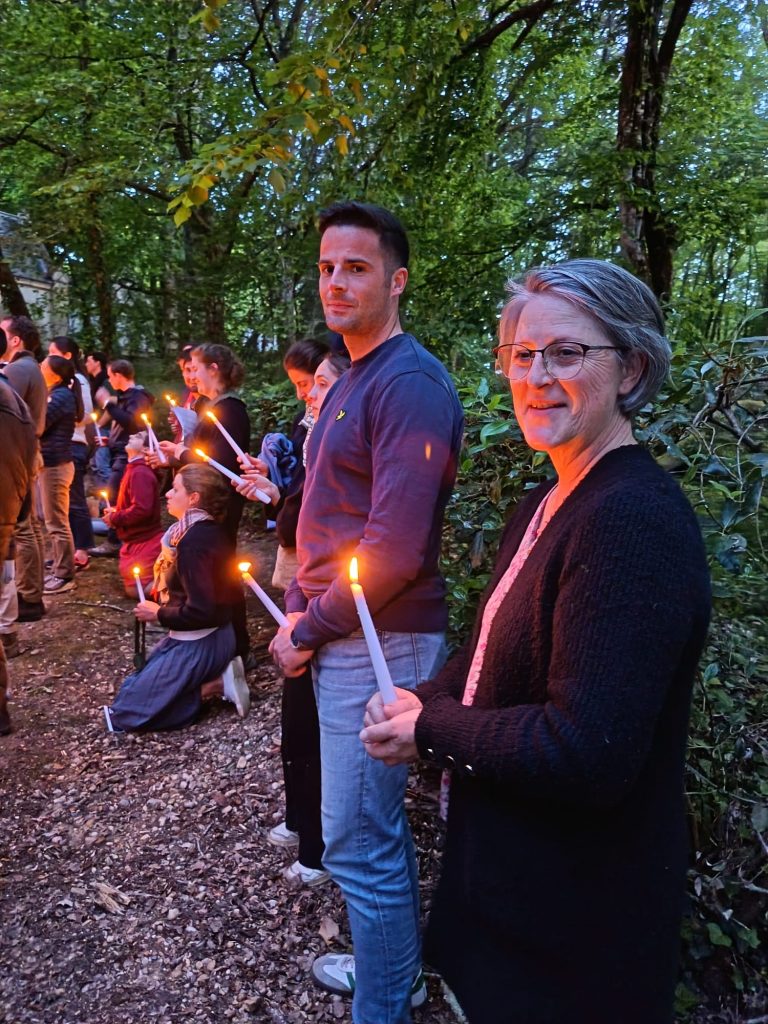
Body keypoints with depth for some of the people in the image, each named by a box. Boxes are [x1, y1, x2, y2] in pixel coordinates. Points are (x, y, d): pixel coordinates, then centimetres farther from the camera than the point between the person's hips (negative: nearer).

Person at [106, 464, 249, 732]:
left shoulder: (193, 539, -23)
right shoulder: (211, 530, 5)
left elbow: (199, 611, -28)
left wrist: (158, 614, -11)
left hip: (197, 644, -9)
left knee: (125, 712, -1)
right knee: (138, 681, 24)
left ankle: (215, 684, -7)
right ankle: (216, 675, 8)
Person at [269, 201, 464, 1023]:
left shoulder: (409, 384, -17)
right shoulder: (349, 382, 15)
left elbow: (396, 548, -24)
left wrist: (308, 633, -13)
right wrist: (298, 611, 9)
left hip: (378, 645, -10)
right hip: (338, 638, 10)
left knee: (359, 841, 3)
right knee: (378, 821, 22)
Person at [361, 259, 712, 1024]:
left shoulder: (637, 521, -27)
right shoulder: (544, 506, 4)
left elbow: (589, 753, -31)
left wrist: (431, 731, -18)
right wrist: (421, 702, -7)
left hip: (580, 908, -8)